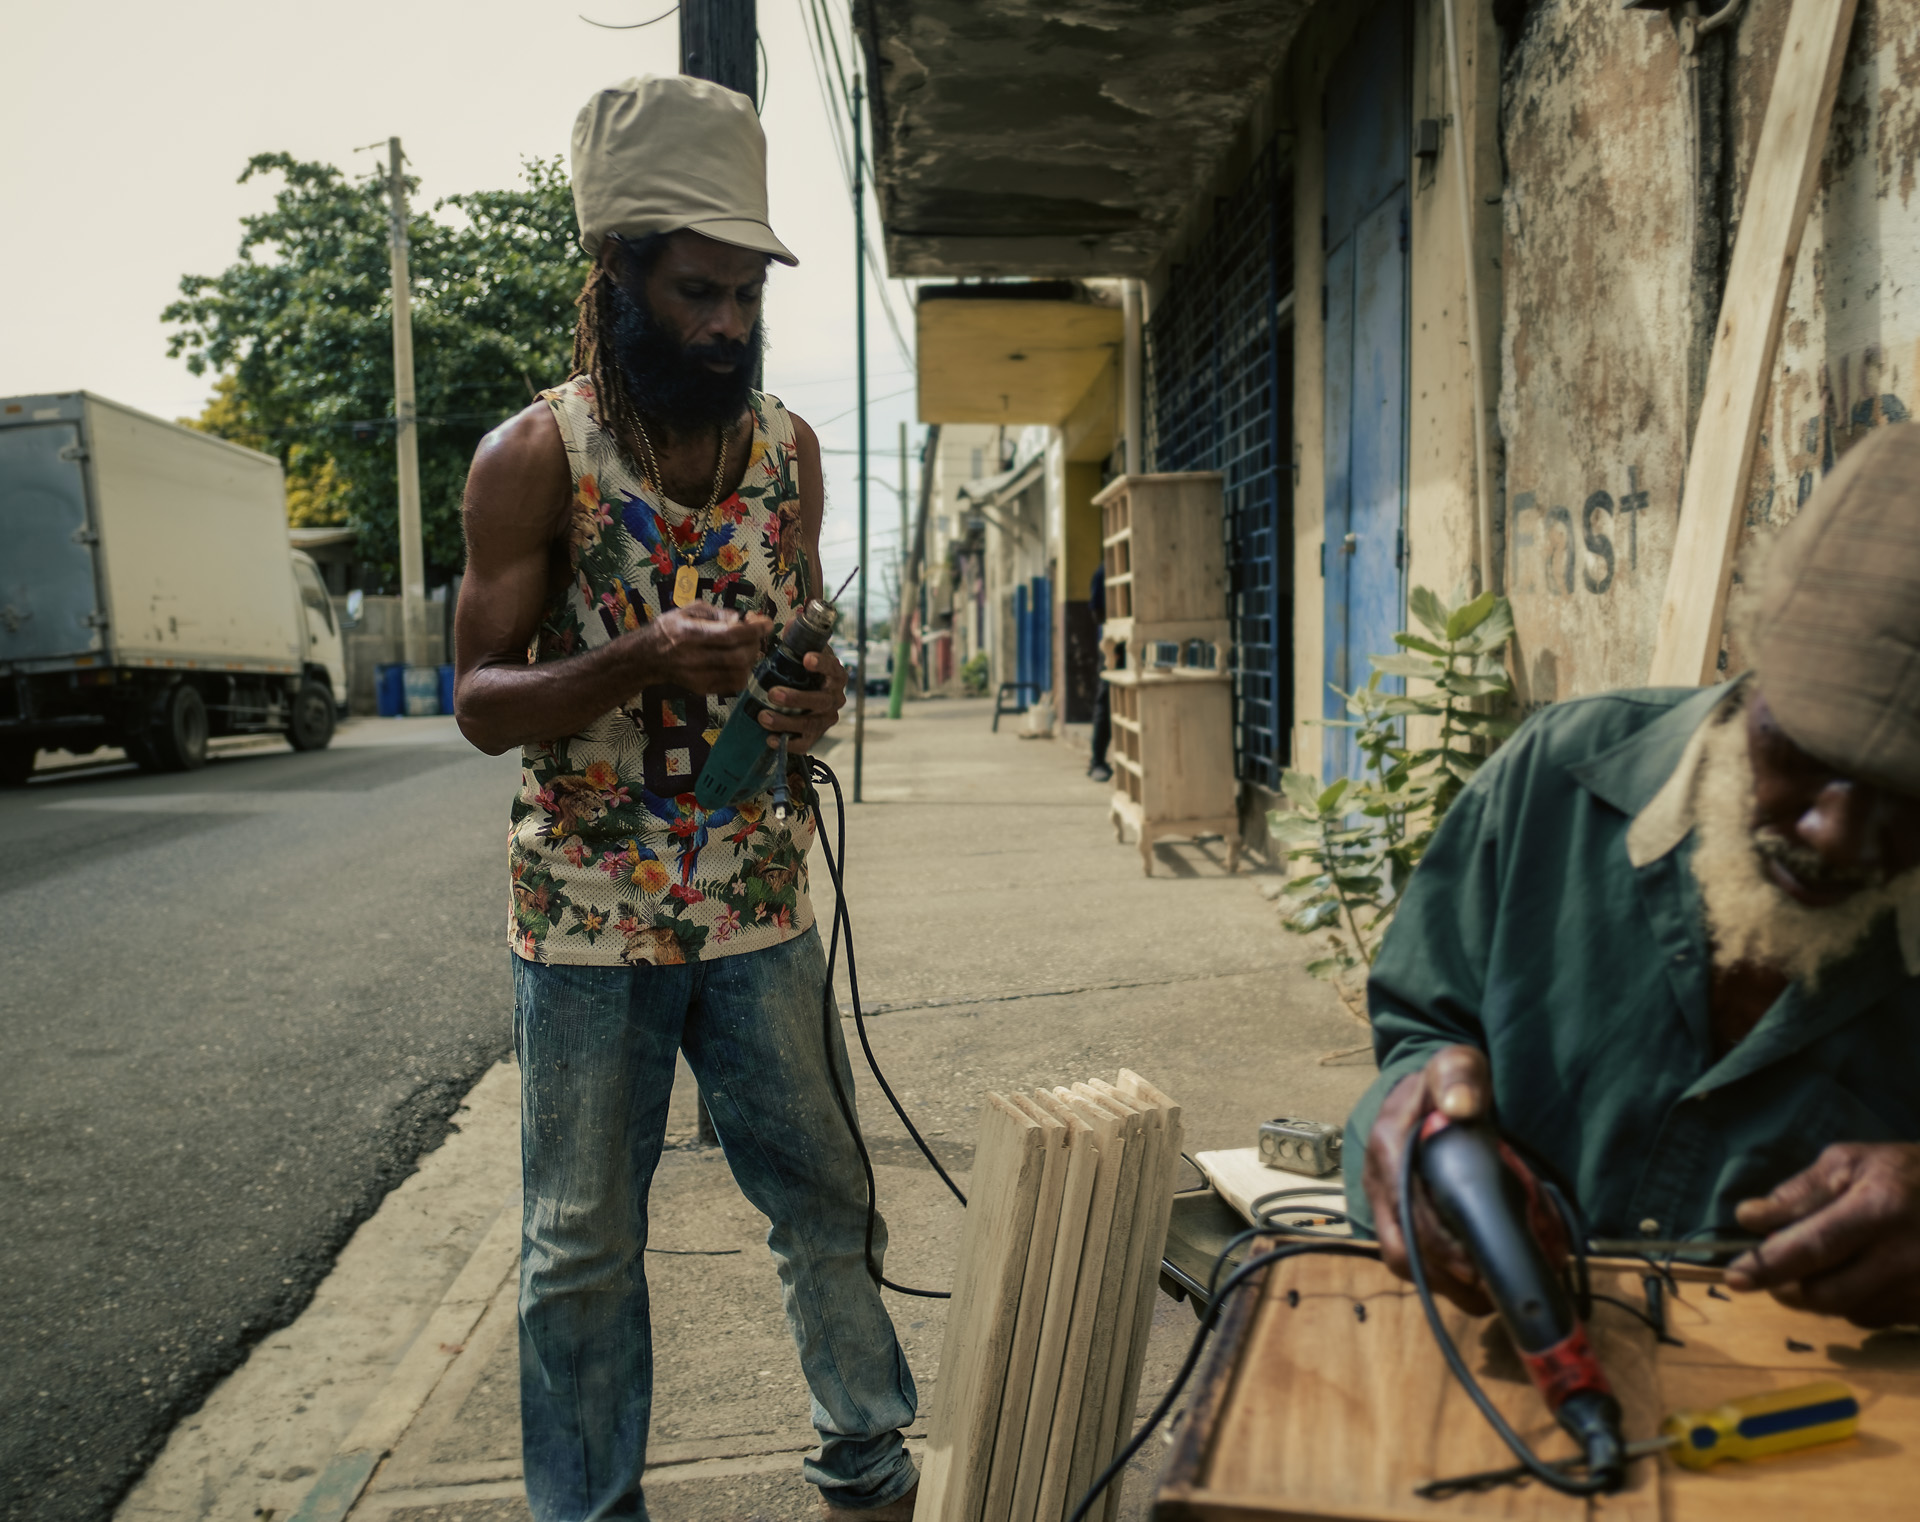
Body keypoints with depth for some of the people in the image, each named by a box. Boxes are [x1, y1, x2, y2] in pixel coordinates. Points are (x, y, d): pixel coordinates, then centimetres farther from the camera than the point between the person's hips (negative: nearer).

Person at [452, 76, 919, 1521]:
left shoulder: (789, 444, 4)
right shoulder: (534, 456, -8)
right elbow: (481, 700, -8)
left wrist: (820, 689, -9)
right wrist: (642, 661, -26)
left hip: (761, 903, 4)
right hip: (588, 918, -3)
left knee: (827, 1195, 14)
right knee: (584, 1244, 9)